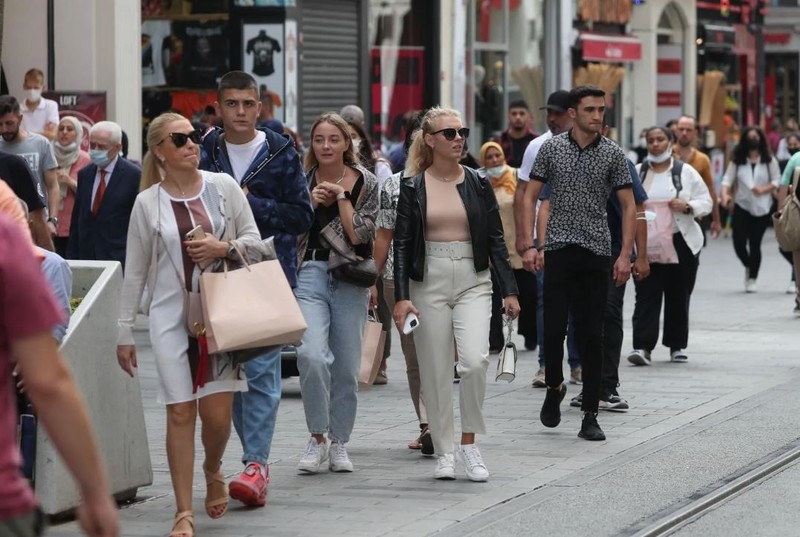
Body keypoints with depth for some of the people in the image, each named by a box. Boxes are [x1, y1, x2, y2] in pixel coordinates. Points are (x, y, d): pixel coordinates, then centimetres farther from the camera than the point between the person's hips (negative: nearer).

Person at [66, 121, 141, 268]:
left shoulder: (134, 175, -4)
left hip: (118, 257, -4)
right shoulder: (84, 174, 13)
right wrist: (71, 259, 9)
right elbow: (76, 220, 15)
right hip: (86, 257, 4)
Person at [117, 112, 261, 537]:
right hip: (171, 314, -1)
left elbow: (253, 238, 9)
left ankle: (213, 470, 30)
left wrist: (224, 248, -13)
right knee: (180, 412, -3)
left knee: (217, 411, -4)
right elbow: (135, 272, 5)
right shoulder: (148, 203, 0)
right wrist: (125, 333, 4)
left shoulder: (223, 187, 2)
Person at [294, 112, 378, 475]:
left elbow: (360, 235, -6)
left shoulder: (365, 183, 4)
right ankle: (317, 436, -5)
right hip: (309, 275, -1)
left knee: (346, 366, 5)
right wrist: (310, 201, -8)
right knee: (311, 355, -20)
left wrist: (341, 196, -7)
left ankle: (339, 442, 21)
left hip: (350, 279, 1)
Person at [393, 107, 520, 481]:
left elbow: (496, 240, 8)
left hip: (473, 282, 1)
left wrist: (509, 290, 1)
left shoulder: (478, 184, 6)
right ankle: (443, 453, 13)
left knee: (475, 360, -18)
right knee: (435, 372, 1)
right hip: (429, 282, 0)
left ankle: (469, 443, -2)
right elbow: (402, 245, 0)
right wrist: (401, 296, -9)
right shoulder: (413, 187, 1)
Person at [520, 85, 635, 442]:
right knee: (554, 328, -6)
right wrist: (529, 245, -4)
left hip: (597, 252, 0)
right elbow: (530, 197, 6)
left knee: (592, 335, 0)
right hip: (559, 250, 0)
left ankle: (590, 416, 4)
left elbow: (628, 206, 4)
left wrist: (625, 255, -5)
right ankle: (554, 386, 23)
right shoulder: (551, 149, 3)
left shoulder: (613, 154, 3)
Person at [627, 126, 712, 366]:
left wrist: (688, 206, -13)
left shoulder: (686, 172, 5)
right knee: (647, 297, -8)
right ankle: (642, 346, -14)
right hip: (646, 246, 0)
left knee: (678, 297, 7)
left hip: (680, 245, 0)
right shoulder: (637, 173, 7)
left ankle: (678, 346, 18)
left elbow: (706, 201, 6)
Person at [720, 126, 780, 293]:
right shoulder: (737, 160, 3)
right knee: (739, 242, -7)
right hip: (742, 206, 1)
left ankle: (753, 279, 15)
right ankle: (749, 267, 26)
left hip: (762, 208, -1)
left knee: (755, 244, 0)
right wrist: (725, 194, -23)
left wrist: (763, 189, -19)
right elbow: (728, 179, -4)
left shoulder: (769, 160, 0)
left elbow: (776, 181, 0)